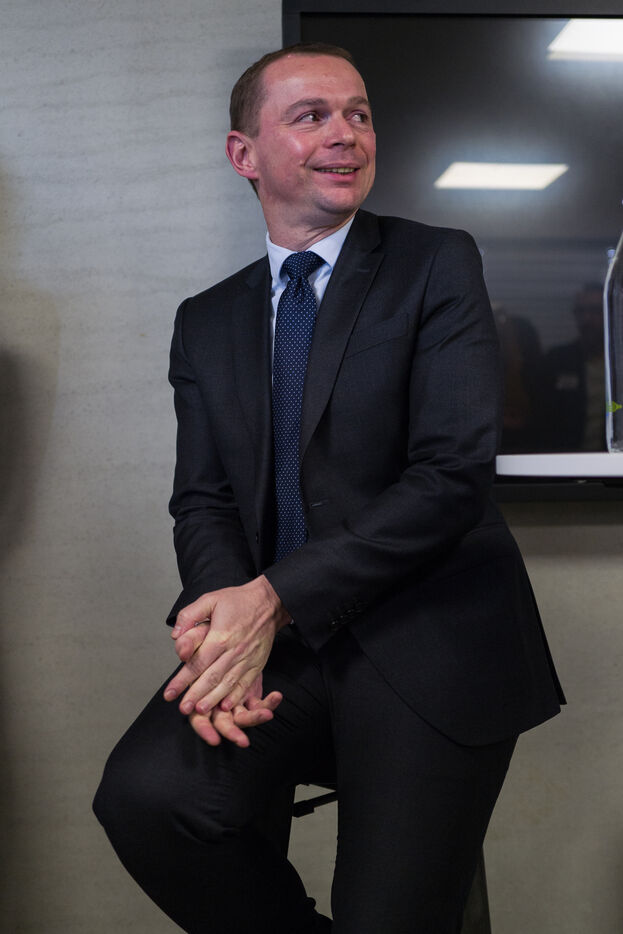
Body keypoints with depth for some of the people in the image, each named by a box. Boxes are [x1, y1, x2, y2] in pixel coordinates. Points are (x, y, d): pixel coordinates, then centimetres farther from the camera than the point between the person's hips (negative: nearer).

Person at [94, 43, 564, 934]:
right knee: (145, 793, -23)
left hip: (425, 638, -3)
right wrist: (225, 613, -15)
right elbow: (202, 499, 8)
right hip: (271, 635, 3)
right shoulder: (207, 321, 14)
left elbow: (454, 471, -10)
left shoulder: (438, 265, 1)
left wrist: (277, 597, -16)